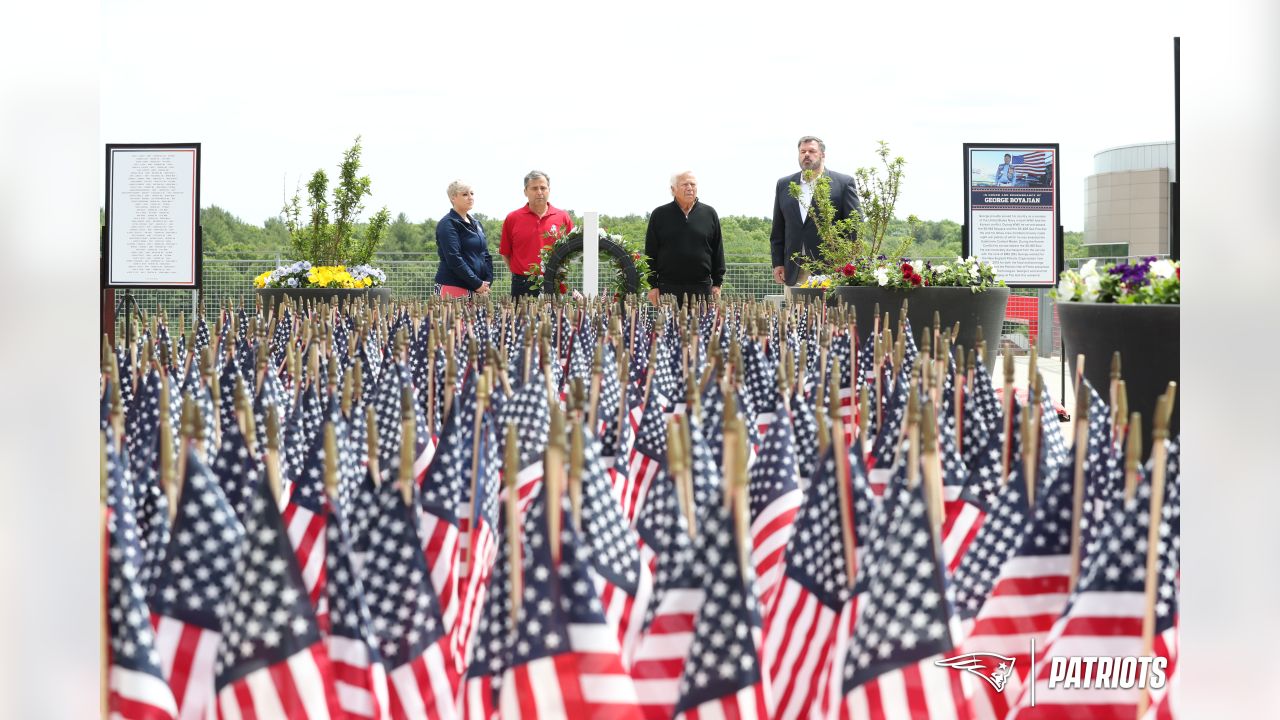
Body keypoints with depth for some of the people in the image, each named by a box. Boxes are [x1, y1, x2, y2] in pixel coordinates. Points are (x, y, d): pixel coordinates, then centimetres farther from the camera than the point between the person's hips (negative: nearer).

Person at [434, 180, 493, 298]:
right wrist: (477, 284, -15)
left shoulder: (476, 224, 19)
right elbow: (454, 259, -14)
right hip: (454, 287, -7)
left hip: (479, 288, 7)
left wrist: (487, 282, 2)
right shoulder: (447, 224, -5)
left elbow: (486, 255, 19)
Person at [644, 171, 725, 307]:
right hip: (668, 288, -1)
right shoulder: (659, 215, 6)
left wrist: (717, 283, 6)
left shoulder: (709, 214, 9)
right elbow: (650, 253, 6)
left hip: (702, 288, 1)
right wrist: (652, 285, 1)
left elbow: (718, 251, 12)